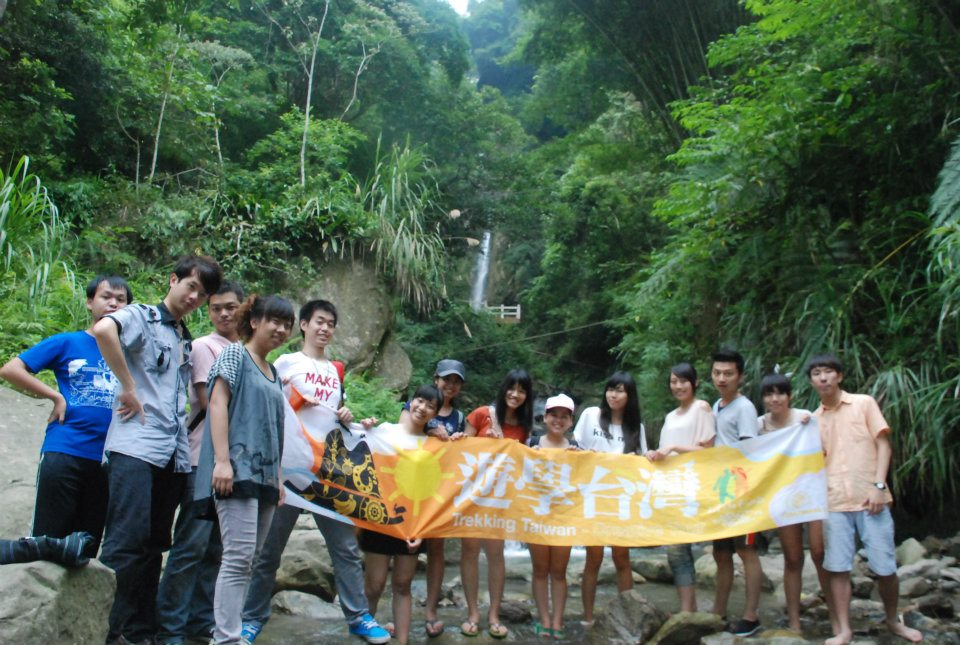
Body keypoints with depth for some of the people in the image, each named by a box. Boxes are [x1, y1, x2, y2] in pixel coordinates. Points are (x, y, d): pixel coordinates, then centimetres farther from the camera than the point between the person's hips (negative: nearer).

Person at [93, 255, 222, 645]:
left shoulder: (186, 342, 22)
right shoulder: (141, 317, 1)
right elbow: (103, 329, -22)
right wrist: (129, 388, -18)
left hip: (173, 453, 7)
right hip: (136, 446, -7)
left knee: (153, 546, 10)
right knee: (128, 541, -10)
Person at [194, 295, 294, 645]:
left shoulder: (273, 373, 21)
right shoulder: (235, 354, 0)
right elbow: (218, 403, -9)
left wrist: (278, 476, 19)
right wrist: (222, 460, -19)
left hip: (265, 474, 8)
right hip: (238, 469, -8)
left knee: (247, 559, 6)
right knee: (239, 556, -15)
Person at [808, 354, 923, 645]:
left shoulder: (864, 403, 3)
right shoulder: (814, 419, 12)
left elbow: (883, 444, -1)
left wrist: (878, 485, -10)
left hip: (870, 498, -2)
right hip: (834, 502, 2)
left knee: (885, 567, 2)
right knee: (838, 568, -1)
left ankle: (893, 621, 24)